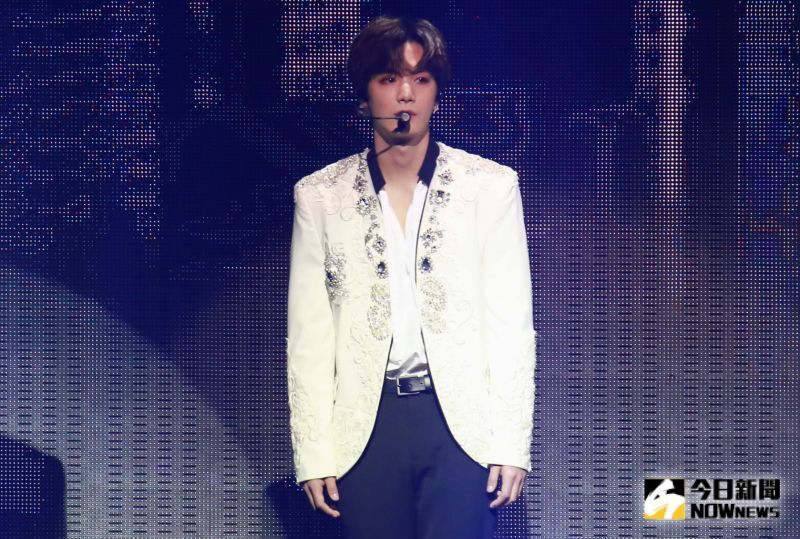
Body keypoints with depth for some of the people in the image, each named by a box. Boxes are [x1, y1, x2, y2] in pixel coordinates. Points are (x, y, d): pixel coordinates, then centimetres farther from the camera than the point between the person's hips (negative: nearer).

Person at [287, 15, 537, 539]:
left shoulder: (490, 185, 4)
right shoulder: (320, 196, 6)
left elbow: (511, 325, 2)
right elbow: (309, 336, 5)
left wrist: (512, 441, -5)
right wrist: (313, 452, -1)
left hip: (463, 422, -1)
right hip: (365, 427, 1)